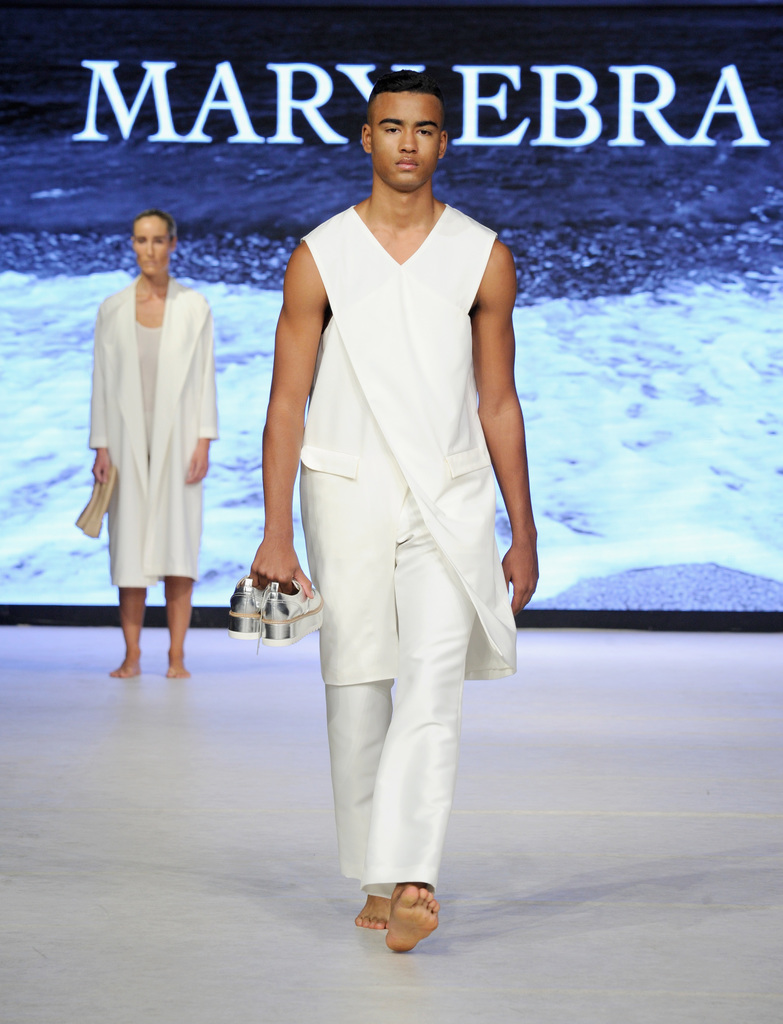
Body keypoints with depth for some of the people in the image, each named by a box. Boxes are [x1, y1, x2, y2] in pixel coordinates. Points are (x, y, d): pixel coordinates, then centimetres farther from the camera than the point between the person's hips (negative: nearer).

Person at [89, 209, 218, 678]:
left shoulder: (194, 306, 2)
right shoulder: (113, 309, 6)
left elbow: (205, 376, 1)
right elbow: (103, 379, 5)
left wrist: (204, 441, -6)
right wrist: (102, 446, -1)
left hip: (177, 439, -1)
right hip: (129, 441, 1)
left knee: (178, 544, -3)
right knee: (130, 546, 1)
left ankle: (177, 656, 2)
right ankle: (132, 655, 6)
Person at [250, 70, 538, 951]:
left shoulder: (482, 258, 5)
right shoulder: (319, 258, 1)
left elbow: (500, 403, 9)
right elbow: (288, 402, 1)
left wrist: (523, 537, 8)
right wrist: (275, 535, -6)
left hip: (453, 494, 0)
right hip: (347, 491, 0)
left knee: (435, 680, -16)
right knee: (356, 690, 4)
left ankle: (410, 879, -21)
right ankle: (378, 883, 17)